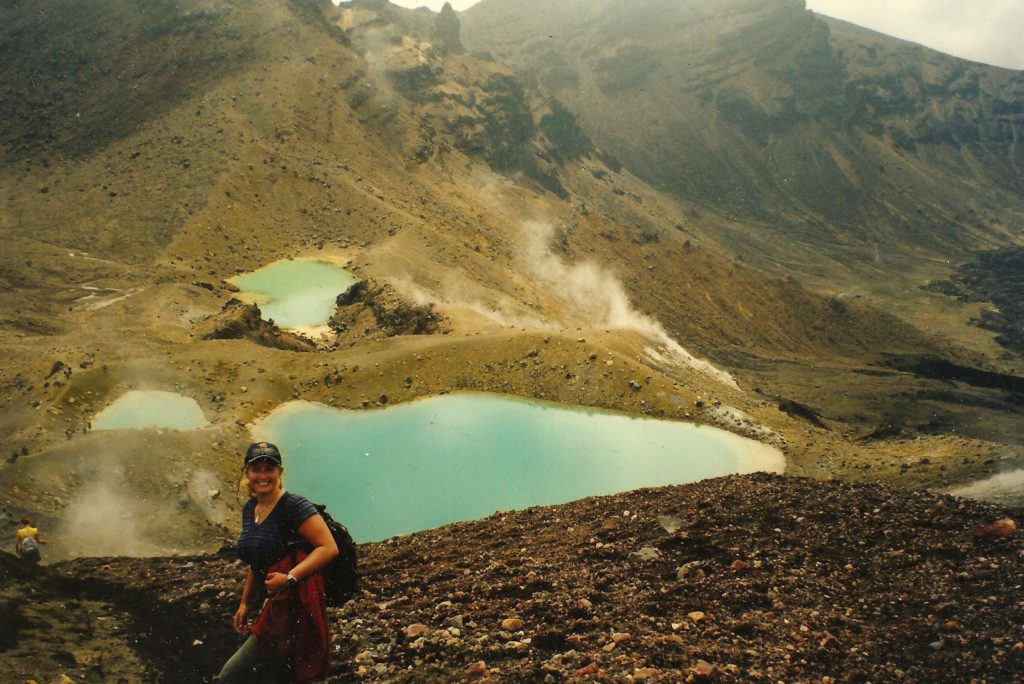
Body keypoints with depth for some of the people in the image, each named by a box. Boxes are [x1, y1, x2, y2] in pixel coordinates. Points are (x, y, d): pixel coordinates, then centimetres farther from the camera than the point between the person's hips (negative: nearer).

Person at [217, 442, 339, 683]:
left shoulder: (293, 506, -15)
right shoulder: (249, 509, 10)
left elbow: (329, 548, -23)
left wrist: (289, 578, -30)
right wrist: (245, 604, 17)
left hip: (294, 612, -9)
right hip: (273, 609, 9)